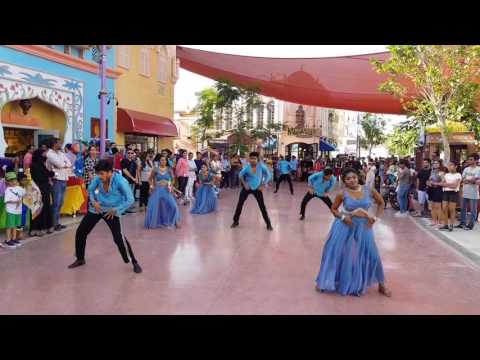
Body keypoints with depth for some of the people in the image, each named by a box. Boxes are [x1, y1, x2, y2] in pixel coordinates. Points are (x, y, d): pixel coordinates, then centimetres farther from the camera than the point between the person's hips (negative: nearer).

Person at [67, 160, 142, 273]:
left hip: (112, 211, -5)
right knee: (80, 232, 6)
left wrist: (116, 210, -21)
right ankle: (80, 259, 29)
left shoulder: (120, 181, -25)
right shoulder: (98, 178, -11)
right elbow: (90, 189, 10)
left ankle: (134, 262, 2)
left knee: (119, 238, -16)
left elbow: (130, 200, -21)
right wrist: (93, 201, -6)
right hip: (96, 208, 5)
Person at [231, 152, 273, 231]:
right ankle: (235, 221, 19)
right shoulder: (247, 167, -16)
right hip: (247, 188, 1)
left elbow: (269, 175, -9)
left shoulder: (261, 166, -18)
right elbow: (240, 175, 1)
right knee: (240, 203, 2)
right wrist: (244, 184, -5)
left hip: (257, 188, -1)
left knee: (262, 206, -2)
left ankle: (268, 224, 10)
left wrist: (263, 185, -12)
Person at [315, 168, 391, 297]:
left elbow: (381, 203, 10)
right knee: (335, 251, 4)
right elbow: (333, 209, 4)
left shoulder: (369, 190, -5)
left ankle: (381, 286, 25)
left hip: (363, 226, 1)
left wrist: (375, 217, -2)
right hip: (345, 225, -1)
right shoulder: (343, 194, -9)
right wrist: (343, 217, -14)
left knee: (371, 254, 5)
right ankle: (324, 281, 23)